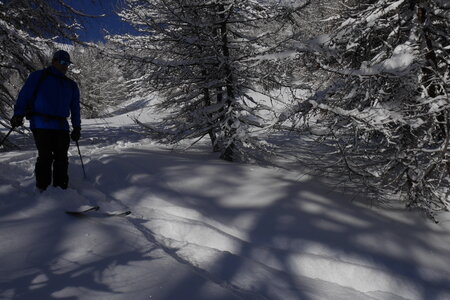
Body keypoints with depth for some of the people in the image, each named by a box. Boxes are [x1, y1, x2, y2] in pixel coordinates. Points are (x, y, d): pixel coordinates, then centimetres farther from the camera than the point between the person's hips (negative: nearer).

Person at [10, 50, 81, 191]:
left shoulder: (71, 85, 19)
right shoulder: (38, 76, 7)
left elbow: (75, 108, 19)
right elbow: (24, 96, 2)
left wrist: (77, 127, 13)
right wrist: (18, 114, -8)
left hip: (61, 126, 5)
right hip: (41, 125, -4)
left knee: (62, 158, 2)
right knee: (45, 157, -9)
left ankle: (61, 188, 9)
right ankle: (42, 189, -1)